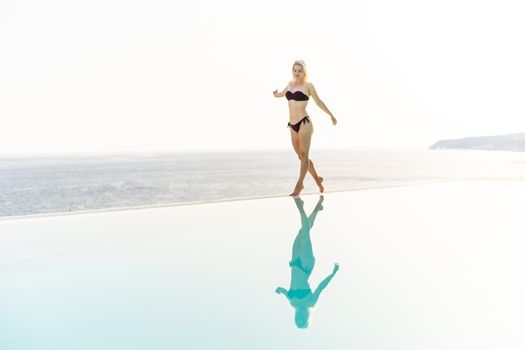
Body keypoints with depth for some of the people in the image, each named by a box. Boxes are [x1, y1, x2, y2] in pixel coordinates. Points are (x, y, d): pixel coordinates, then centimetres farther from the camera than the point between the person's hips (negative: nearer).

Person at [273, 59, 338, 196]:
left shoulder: (308, 85, -2)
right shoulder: (290, 83, 14)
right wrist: (276, 94, 14)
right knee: (301, 156, 11)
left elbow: (318, 101, 5)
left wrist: (331, 115, 8)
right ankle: (317, 178, 27)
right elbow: (281, 93, 34)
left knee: (304, 155, -6)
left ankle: (299, 185, -6)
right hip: (293, 125, 7)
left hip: (304, 123, -7)